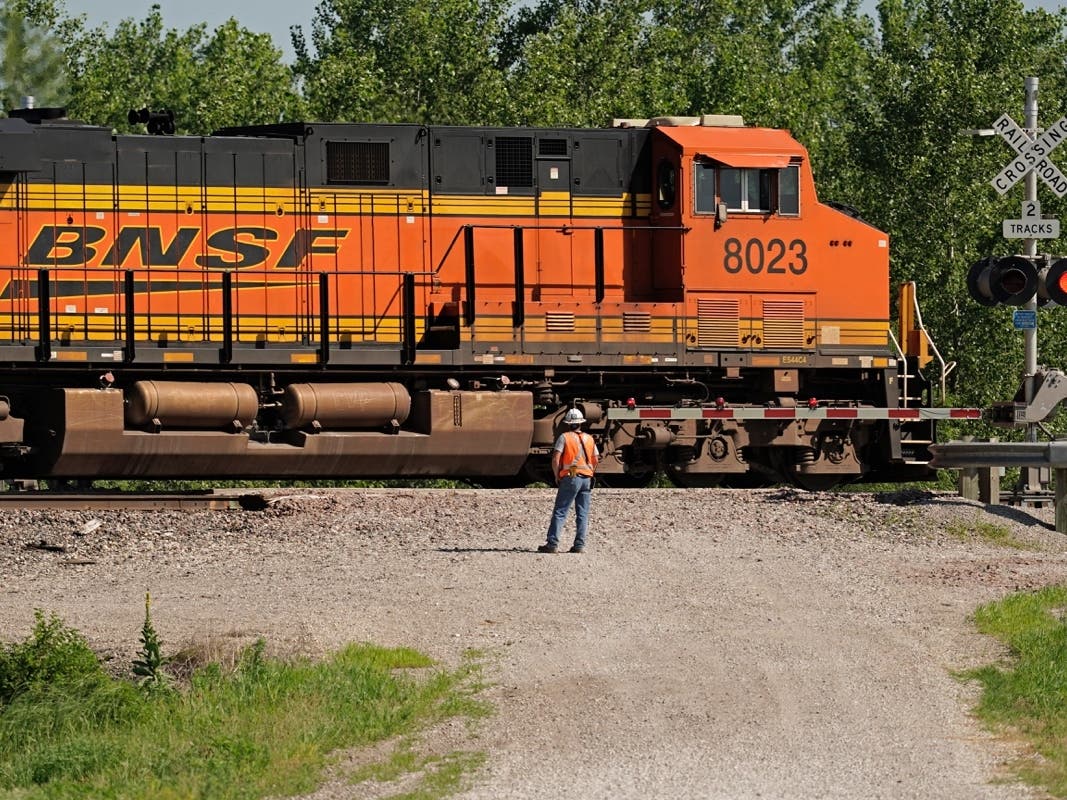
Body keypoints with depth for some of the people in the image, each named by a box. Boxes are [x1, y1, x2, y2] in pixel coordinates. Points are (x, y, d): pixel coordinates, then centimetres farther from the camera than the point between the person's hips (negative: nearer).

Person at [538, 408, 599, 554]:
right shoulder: (589, 439, 12)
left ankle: (552, 543, -9)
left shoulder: (564, 437, -3)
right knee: (583, 514, 7)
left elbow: (556, 459, -10)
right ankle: (579, 545, 3)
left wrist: (557, 476, 1)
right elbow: (595, 459, 15)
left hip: (570, 477, -4)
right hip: (587, 479, 4)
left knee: (560, 512, -4)